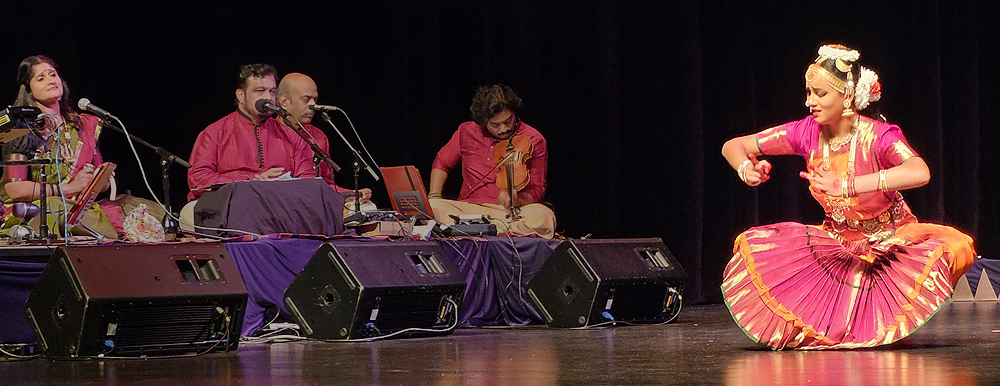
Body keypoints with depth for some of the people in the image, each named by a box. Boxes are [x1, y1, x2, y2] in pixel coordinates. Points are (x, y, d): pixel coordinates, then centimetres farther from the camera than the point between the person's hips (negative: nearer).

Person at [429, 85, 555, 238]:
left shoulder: (533, 140, -2)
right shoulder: (467, 132, 6)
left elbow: (537, 191, -2)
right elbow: (441, 163, 22)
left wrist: (516, 200, -25)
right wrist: (434, 196, 6)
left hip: (509, 212, -2)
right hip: (469, 207, 2)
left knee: (545, 217, -36)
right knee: (431, 207, -27)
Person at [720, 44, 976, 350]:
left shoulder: (879, 136, -24)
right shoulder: (807, 132, -11)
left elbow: (920, 173, -48)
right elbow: (733, 146, -3)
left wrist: (848, 185, -55)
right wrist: (747, 169, -29)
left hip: (892, 241, -3)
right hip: (838, 242, 4)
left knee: (951, 248, -35)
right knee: (752, 248, -15)